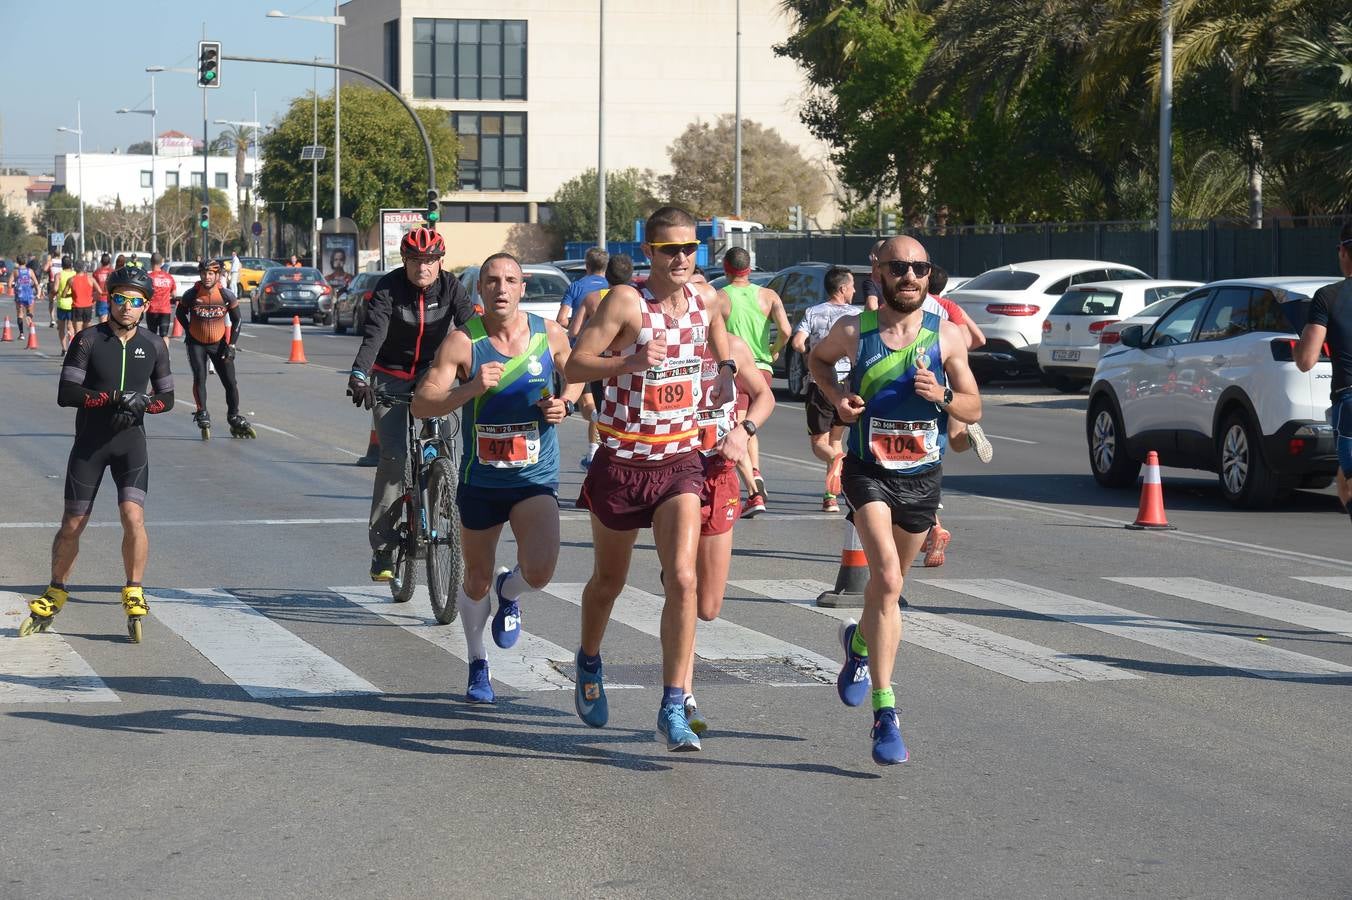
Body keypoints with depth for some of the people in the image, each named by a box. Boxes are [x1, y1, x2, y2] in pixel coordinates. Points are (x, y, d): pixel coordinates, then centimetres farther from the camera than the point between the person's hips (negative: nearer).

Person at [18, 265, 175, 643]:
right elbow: (66, 394, -13)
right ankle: (55, 595, 25)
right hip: (89, 443, -1)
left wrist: (143, 402, -11)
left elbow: (166, 398, 11)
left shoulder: (154, 347, 3)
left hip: (130, 442, 1)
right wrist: (113, 398, -23)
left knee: (133, 516, -18)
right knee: (73, 524, 6)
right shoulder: (88, 340, -6)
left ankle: (134, 594, -4)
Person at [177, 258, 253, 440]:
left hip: (219, 343, 1)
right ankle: (202, 416, -4)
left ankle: (235, 419, 15)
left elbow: (236, 320, 0)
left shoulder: (226, 296, -12)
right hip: (196, 344, -1)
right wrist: (189, 331, 1)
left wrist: (231, 345, -4)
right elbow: (180, 313, 7)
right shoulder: (191, 295, -12)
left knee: (231, 382, 0)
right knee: (200, 377, -15)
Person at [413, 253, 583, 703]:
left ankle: (509, 592, 18)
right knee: (476, 582, 12)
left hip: (535, 479, 0)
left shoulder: (550, 335, -4)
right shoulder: (462, 342, -11)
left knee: (539, 571, -19)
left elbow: (576, 375, 15)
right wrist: (471, 388, -32)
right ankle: (477, 665, 37)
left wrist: (565, 403, -6)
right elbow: (421, 404, -17)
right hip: (480, 480, 0)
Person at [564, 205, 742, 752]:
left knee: (683, 580, -15)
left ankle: (673, 710, -11)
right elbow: (573, 367, -19)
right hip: (621, 461, -2)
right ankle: (589, 664, 46)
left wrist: (726, 374, 6)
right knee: (609, 582, 16)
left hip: (680, 460, 2)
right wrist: (630, 362, -32)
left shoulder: (706, 299, 1)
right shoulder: (626, 301, -14)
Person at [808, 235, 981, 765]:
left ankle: (860, 641, 53)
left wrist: (942, 396, -18)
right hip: (869, 471, -3)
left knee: (889, 582, 18)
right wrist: (836, 396, -3)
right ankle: (884, 713, -22)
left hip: (923, 476, 3)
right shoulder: (853, 332, -5)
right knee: (887, 580, -21)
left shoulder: (946, 336, -3)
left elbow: (974, 409, 4)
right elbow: (817, 359, 17)